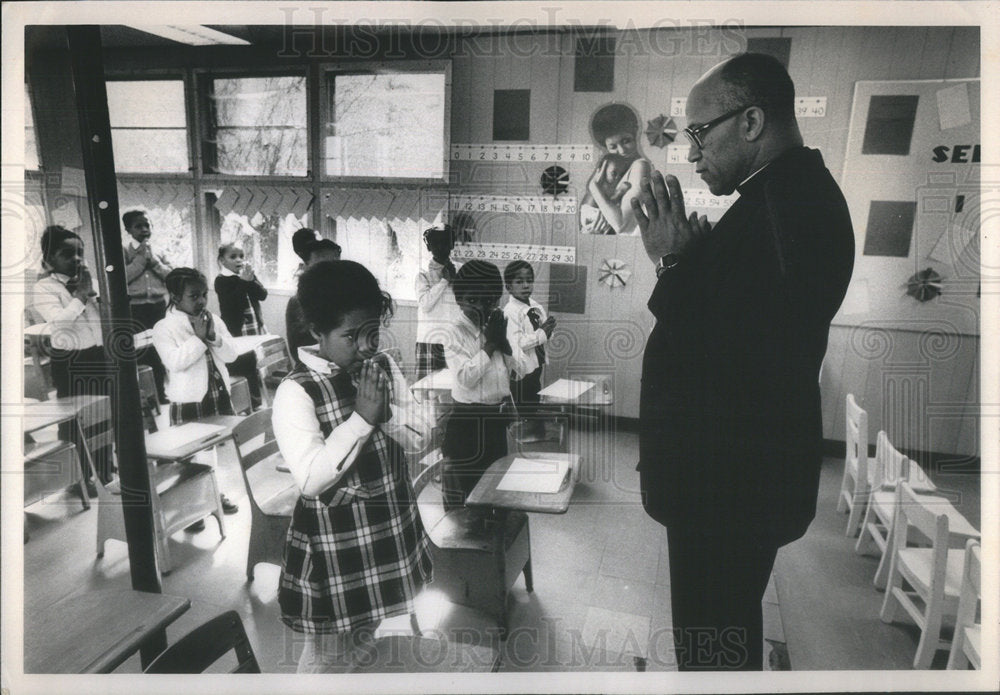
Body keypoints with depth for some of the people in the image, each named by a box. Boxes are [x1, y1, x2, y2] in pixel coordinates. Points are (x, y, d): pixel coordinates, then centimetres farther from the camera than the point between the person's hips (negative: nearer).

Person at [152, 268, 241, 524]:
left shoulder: (214, 320, 6)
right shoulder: (164, 327, -10)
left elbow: (231, 354, 0)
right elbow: (175, 362, -23)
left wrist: (213, 336, -15)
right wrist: (198, 337, -20)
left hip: (219, 395, 6)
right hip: (188, 402, -6)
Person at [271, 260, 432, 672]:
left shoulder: (385, 369, -1)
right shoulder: (296, 392, -19)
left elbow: (420, 440, -2)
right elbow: (310, 479, -26)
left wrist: (385, 412, -20)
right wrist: (361, 418, -28)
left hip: (388, 532, 6)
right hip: (334, 544, -5)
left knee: (362, 634, 25)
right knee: (326, 656, 13)